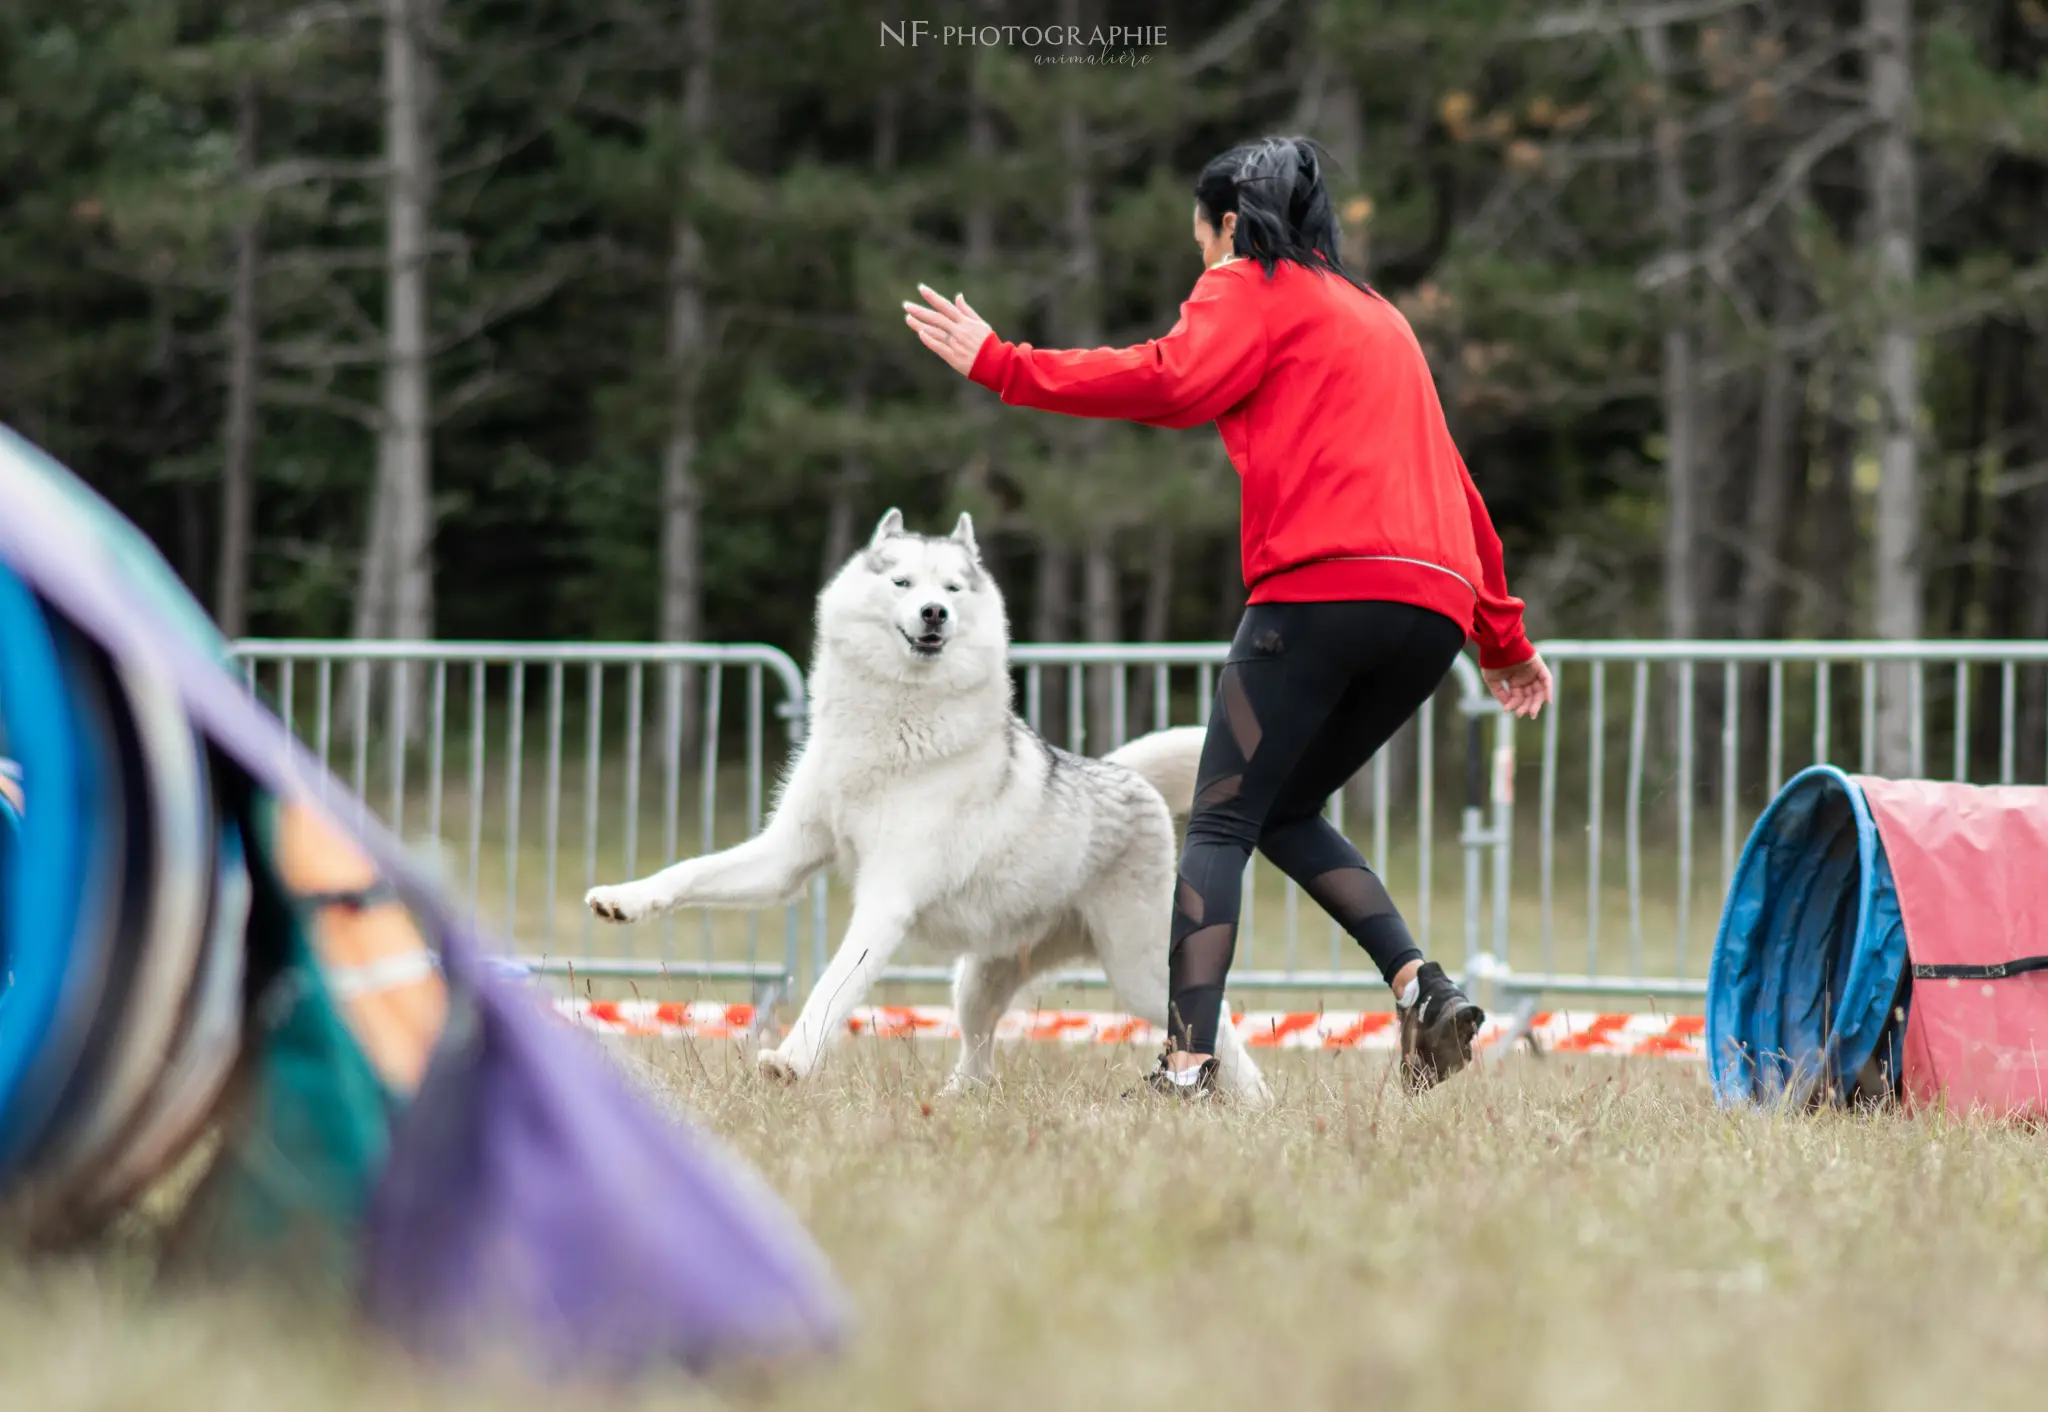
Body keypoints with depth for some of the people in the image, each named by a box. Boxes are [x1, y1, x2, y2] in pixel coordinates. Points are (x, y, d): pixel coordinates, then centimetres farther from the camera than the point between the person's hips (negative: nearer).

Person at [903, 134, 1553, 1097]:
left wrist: (999, 364, -7)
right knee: (1287, 813, 20)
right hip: (1435, 607, 7)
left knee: (1221, 824, -6)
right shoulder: (1377, 316, 32)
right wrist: (1504, 638, 35)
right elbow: (1451, 484, 33)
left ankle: (1188, 1063, -20)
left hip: (1323, 591, -7)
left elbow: (1170, 382, -11)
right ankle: (1421, 987, 0)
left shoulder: (1253, 289, 9)